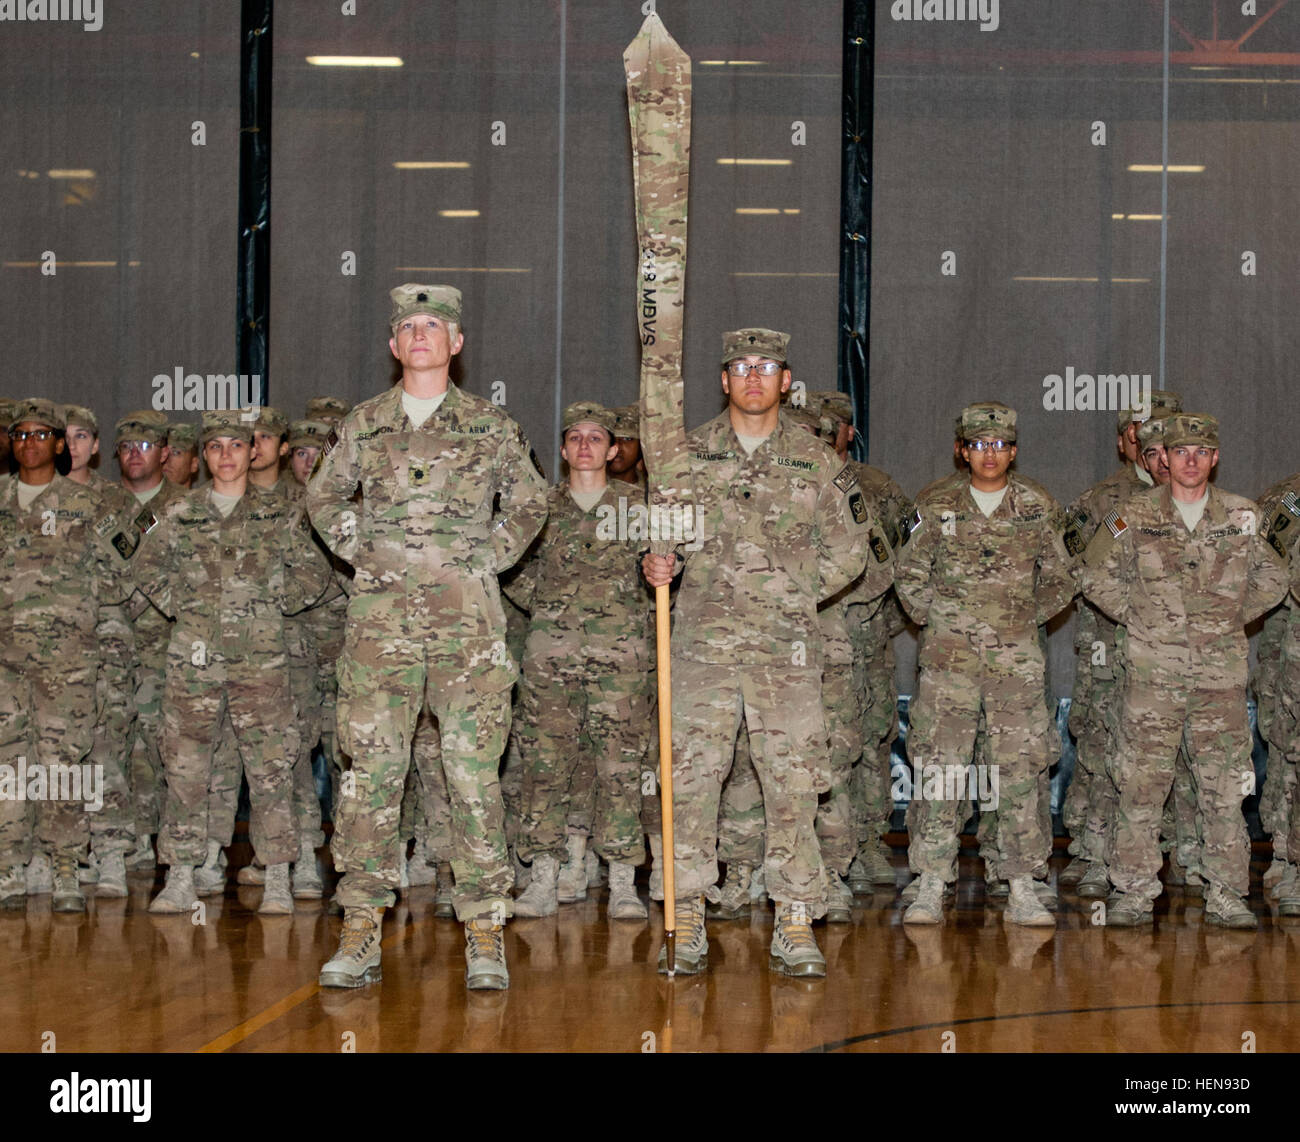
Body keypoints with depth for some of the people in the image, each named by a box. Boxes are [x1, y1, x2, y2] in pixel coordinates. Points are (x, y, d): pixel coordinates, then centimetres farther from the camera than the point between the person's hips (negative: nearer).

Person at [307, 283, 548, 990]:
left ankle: (485, 933, 2)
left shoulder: (491, 428, 7)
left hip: (468, 620, -1)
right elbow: (323, 496, 24)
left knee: (472, 773, -3)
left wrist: (490, 557, 8)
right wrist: (355, 549, 10)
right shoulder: (363, 426, 10)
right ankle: (360, 931, 6)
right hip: (381, 621, 1)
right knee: (372, 772, 0)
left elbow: (529, 502, 19)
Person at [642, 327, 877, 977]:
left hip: (787, 648, 0)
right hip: (704, 642, 0)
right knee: (691, 779, -2)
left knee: (793, 783, -2)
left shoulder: (817, 463, 7)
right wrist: (659, 565, -10)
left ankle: (795, 928, 4)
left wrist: (793, 597, 5)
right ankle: (687, 921, 5)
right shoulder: (689, 455, 9)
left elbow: (848, 552, 13)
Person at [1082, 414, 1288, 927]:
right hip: (1152, 672, -1)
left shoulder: (1244, 517, 5)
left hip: (1222, 673, 1)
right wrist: (1142, 617, 5)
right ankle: (1133, 892, 8)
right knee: (1141, 783, -1)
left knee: (1225, 787, 4)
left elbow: (1272, 582, 17)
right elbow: (1098, 577, 11)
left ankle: (1227, 895, 12)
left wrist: (1230, 617, 8)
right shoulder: (1133, 516, 1)